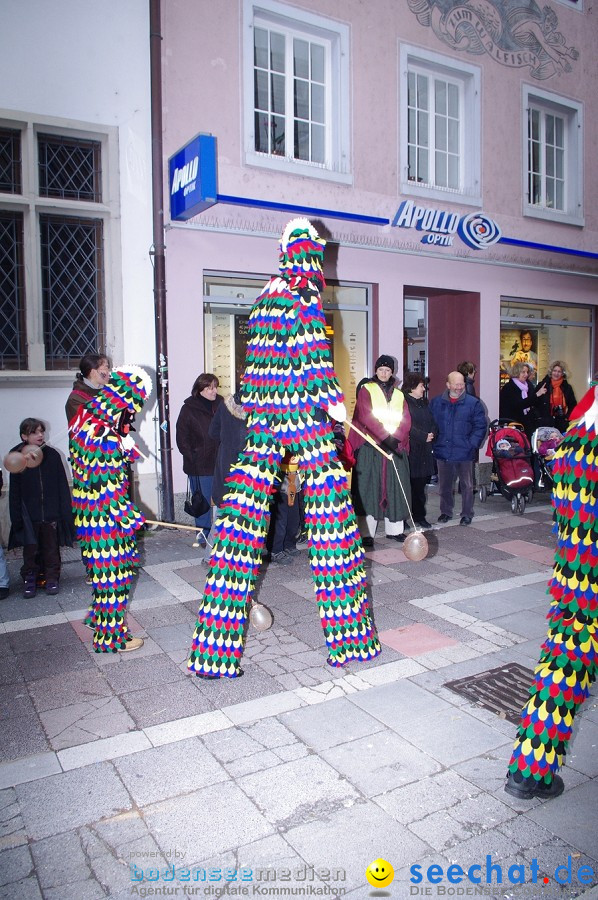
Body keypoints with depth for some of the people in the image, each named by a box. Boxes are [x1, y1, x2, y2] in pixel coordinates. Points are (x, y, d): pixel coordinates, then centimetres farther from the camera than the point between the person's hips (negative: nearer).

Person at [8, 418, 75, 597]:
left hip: (51, 513, 0)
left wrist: (65, 512, -3)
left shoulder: (52, 455, -3)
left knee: (51, 548, 10)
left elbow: (62, 485, 0)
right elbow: (14, 491, -1)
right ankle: (30, 579, 21)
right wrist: (16, 518, -4)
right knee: (30, 549, 8)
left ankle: (52, 578, 22)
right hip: (29, 515, 0)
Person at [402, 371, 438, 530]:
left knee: (420, 484, 12)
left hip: (424, 451, 7)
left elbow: (433, 422, 16)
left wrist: (432, 434, -5)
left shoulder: (424, 403, 17)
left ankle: (419, 516, 21)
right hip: (409, 451, -7)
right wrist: (424, 437, -15)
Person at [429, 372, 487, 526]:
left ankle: (467, 514, 19)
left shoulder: (473, 403, -2)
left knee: (466, 485, 7)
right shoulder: (436, 402, 4)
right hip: (442, 452, 2)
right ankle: (446, 512, 28)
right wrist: (433, 443, -3)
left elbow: (480, 426, -3)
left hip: (464, 453, -2)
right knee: (444, 485, 13)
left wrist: (472, 444, -11)